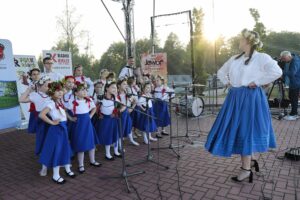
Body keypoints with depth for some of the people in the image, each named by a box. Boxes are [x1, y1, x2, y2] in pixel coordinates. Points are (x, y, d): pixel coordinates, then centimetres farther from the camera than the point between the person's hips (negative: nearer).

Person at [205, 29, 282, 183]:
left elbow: (277, 72, -21)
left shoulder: (261, 57, -8)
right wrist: (227, 82, 9)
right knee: (237, 130, 12)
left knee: (246, 130, -2)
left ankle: (246, 169, 13)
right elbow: (221, 72, 23)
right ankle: (250, 160, 32)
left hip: (251, 98, -7)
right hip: (235, 98, 7)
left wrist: (257, 82, -17)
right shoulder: (235, 58, 10)